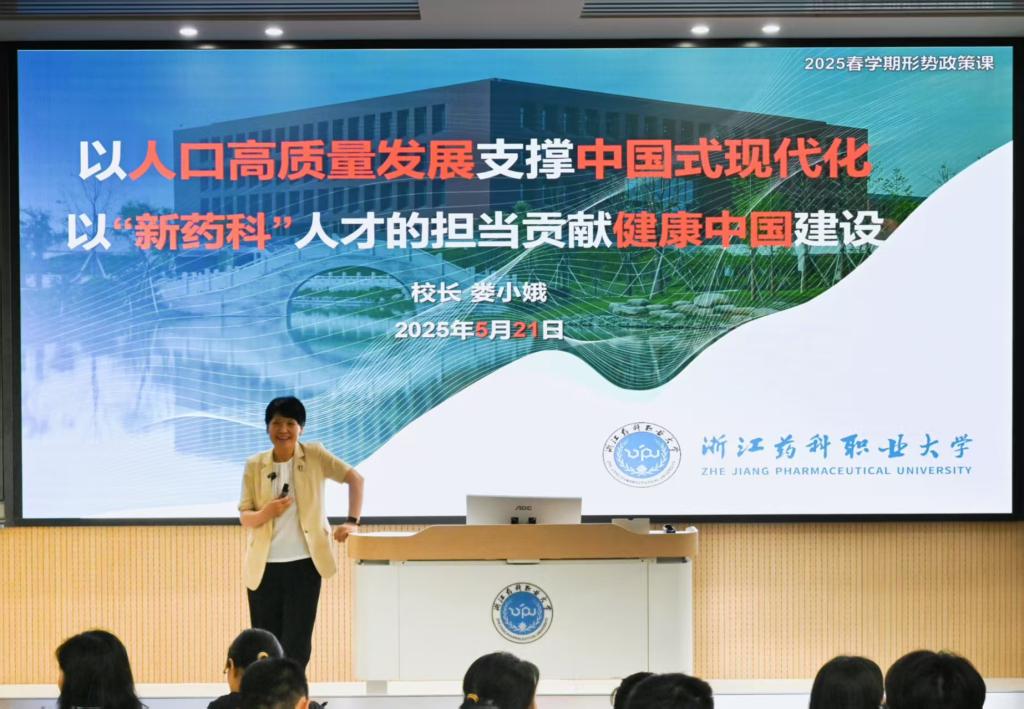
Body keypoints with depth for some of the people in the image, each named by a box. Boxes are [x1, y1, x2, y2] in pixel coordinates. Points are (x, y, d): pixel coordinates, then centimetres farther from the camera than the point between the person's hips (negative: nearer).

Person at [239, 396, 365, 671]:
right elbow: (244, 517, 2)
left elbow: (355, 479, 0)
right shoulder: (254, 465, 2)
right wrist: (266, 512, -19)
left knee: (297, 645, -2)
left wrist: (352, 522, -9)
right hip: (264, 566, 2)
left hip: (304, 563, -2)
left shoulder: (314, 455, -2)